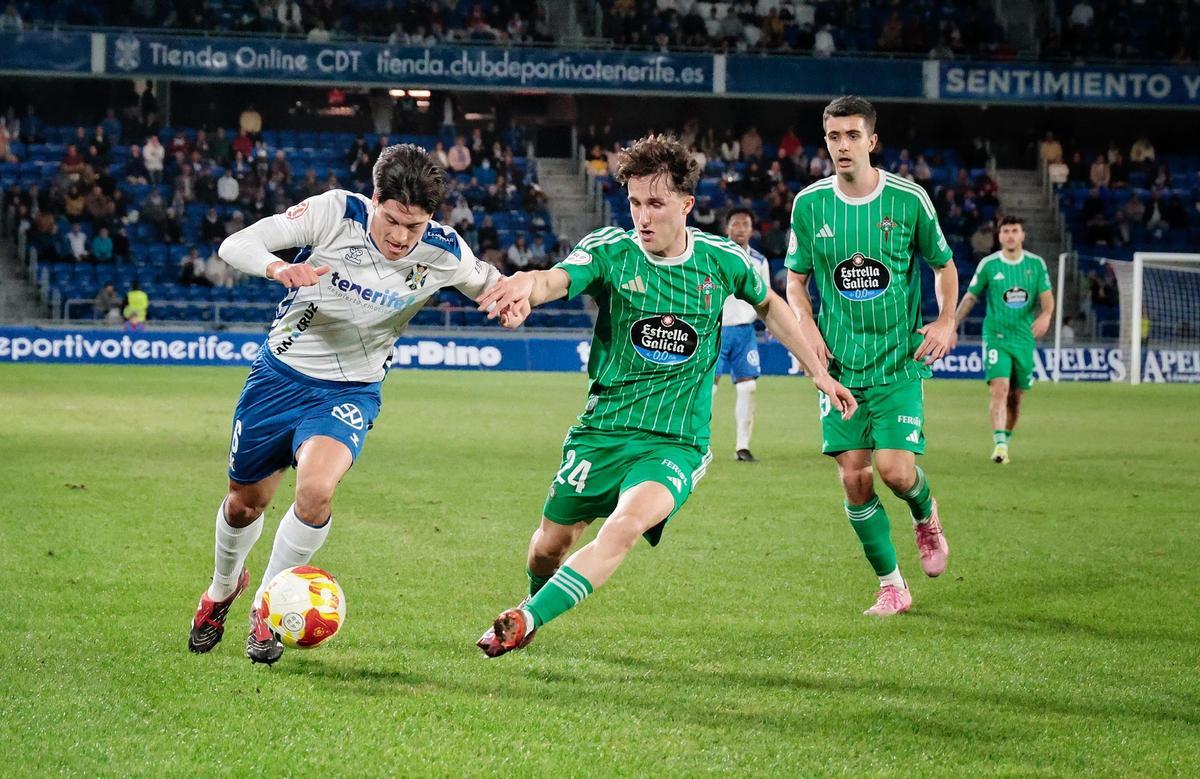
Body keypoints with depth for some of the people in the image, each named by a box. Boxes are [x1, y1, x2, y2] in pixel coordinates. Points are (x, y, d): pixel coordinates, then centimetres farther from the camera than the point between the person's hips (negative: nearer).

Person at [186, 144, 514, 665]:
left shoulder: (443, 252, -16)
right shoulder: (336, 212, -22)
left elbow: (485, 281, 7)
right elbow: (235, 245, -21)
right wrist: (279, 268, -43)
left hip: (351, 390, 0)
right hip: (281, 372, 0)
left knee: (315, 490, -27)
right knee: (245, 503, 13)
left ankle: (268, 607, -4)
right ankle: (223, 588, 48)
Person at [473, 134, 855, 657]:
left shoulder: (722, 260, -3)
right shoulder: (609, 251, -10)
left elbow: (769, 304, 19)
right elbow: (557, 278, -32)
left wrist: (818, 371, 19)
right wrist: (528, 284, -57)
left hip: (677, 442, -1)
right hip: (602, 430, 1)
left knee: (626, 526, -29)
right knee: (551, 543, 9)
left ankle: (525, 620, -26)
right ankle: (536, 598, 44)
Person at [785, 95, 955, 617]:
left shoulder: (908, 199, -5)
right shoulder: (809, 204, 0)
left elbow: (944, 265, 10)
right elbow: (795, 278, 14)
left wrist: (947, 321, -6)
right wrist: (806, 324, -4)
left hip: (899, 363, -2)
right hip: (839, 365, 2)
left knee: (895, 470, -14)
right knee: (854, 478, -3)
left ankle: (926, 515, 23)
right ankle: (891, 587, 12)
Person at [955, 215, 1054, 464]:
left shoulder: (1036, 264, 4)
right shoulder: (988, 264, -1)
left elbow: (1047, 297, 2)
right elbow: (970, 297, 8)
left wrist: (1045, 315, -20)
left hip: (1024, 338, 3)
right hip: (995, 337, -2)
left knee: (1016, 396, 7)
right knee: (1000, 388, -19)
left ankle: (1007, 439, 26)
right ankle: (999, 444, -25)